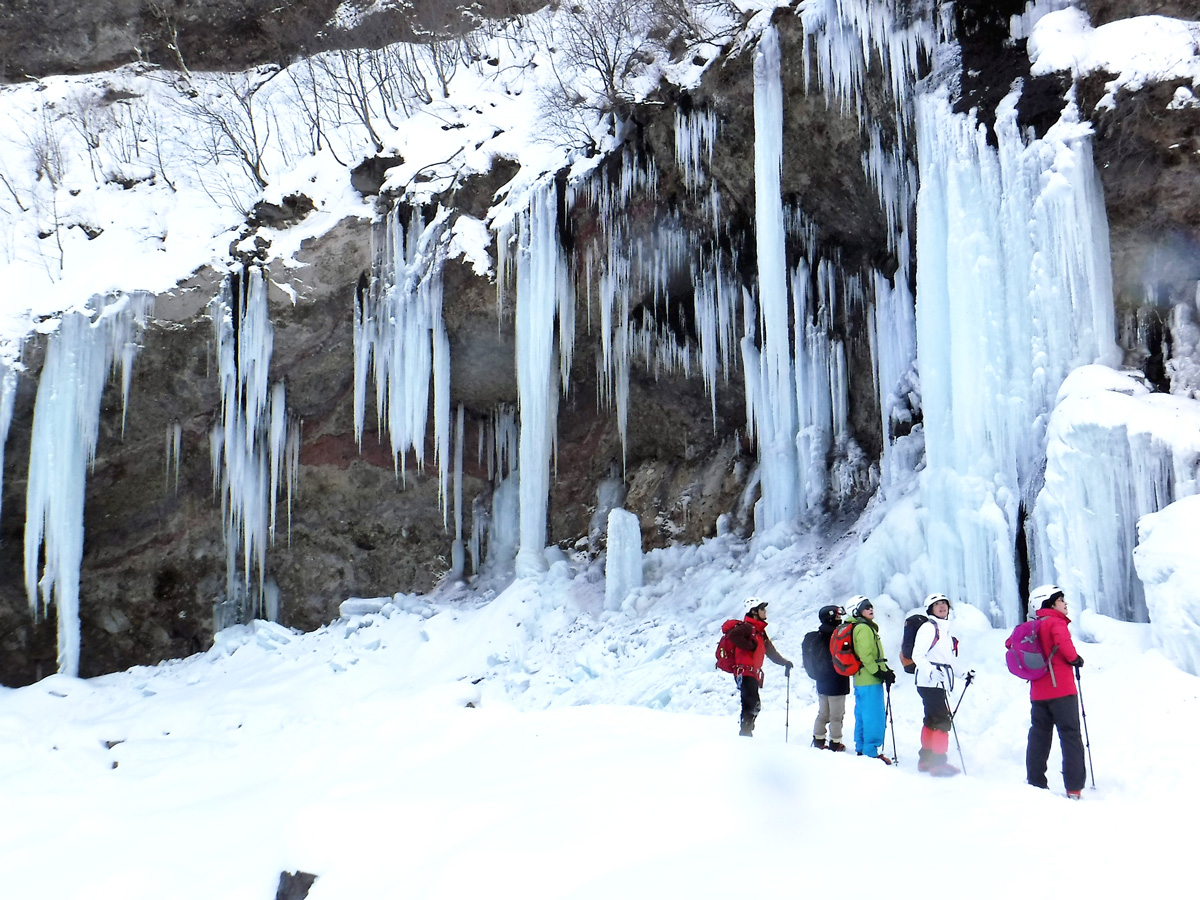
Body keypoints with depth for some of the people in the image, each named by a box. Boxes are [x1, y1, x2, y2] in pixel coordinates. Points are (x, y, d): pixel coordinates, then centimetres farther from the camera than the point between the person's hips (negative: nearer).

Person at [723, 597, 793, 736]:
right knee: (754, 705, -18)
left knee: (750, 706, 11)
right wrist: (750, 646, -20)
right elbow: (732, 635, -29)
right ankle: (745, 733, -19)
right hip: (745, 672, -10)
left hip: (753, 674, 10)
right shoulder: (747, 627, -9)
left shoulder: (760, 631, 21)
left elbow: (770, 651, 29)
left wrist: (784, 662, 25)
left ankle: (745, 734, 17)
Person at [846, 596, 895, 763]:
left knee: (862, 715, 15)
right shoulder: (864, 628, -14)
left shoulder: (865, 627, 18)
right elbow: (865, 656, -21)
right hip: (870, 680, -10)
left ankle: (861, 748, 22)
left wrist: (886, 670, 15)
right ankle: (871, 751, -5)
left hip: (861, 680, 10)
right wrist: (881, 673, -18)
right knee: (875, 716, -7)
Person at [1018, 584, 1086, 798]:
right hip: (1061, 689, -7)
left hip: (1038, 691, 7)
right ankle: (1074, 787, -6)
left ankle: (1035, 783, 13)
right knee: (1070, 736, -3)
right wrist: (1076, 659, -6)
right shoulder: (1056, 622, -7)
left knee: (1039, 736, 11)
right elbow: (1064, 644, -24)